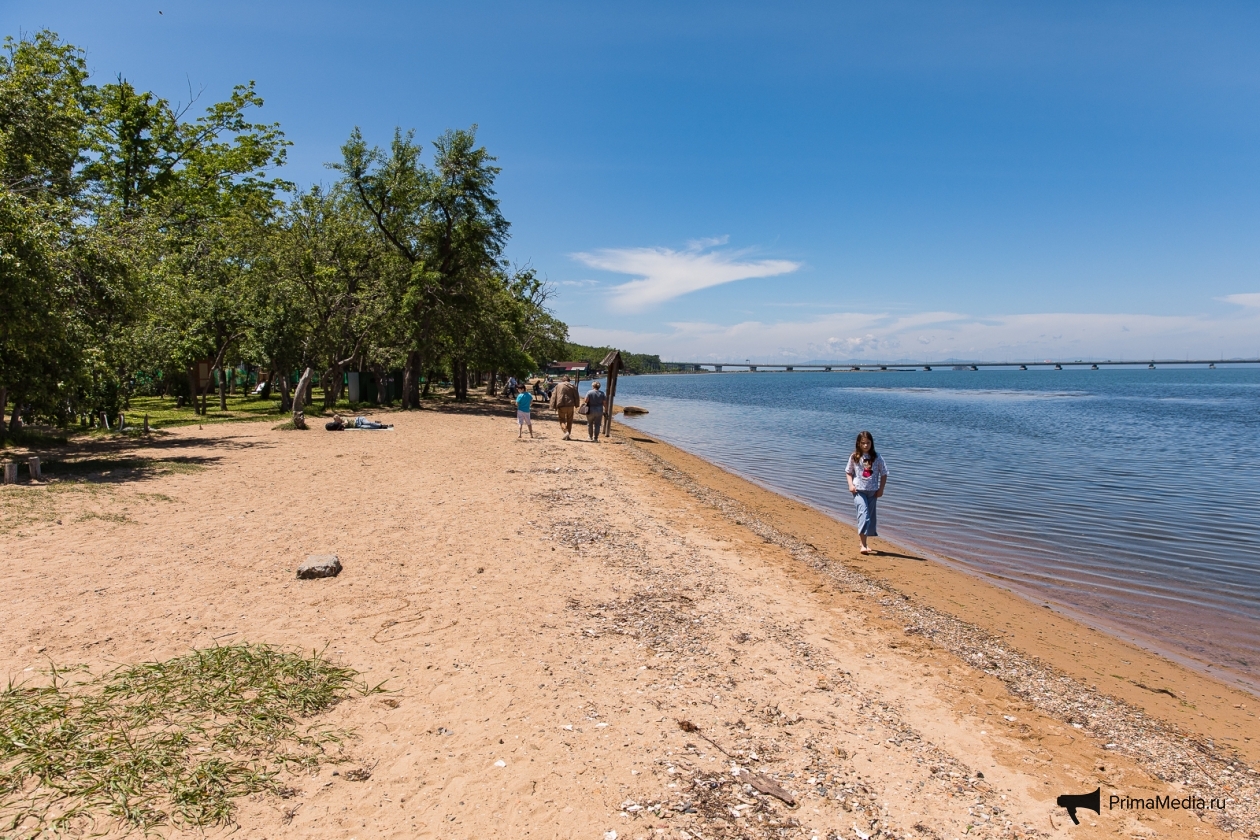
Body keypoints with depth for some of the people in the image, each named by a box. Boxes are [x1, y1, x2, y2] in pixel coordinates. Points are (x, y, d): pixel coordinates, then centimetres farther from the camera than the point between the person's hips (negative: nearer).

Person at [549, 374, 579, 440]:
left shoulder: (558, 386, 5)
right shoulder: (573, 386, 8)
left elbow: (554, 396, 2)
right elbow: (576, 396, 7)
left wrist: (554, 407, 5)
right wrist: (576, 405, 16)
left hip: (561, 406, -1)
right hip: (570, 406, 1)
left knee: (562, 420, 8)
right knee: (569, 421, 12)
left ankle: (566, 432, -16)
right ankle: (568, 435, 12)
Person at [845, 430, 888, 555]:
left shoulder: (877, 457, -1)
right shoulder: (854, 457, -1)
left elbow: (884, 474, 5)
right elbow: (848, 472, 9)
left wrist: (881, 489, 0)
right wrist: (851, 485, -4)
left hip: (873, 491, 2)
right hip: (859, 490, -2)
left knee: (870, 516, 10)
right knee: (863, 514, -16)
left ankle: (863, 540, 29)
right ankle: (863, 545, -19)